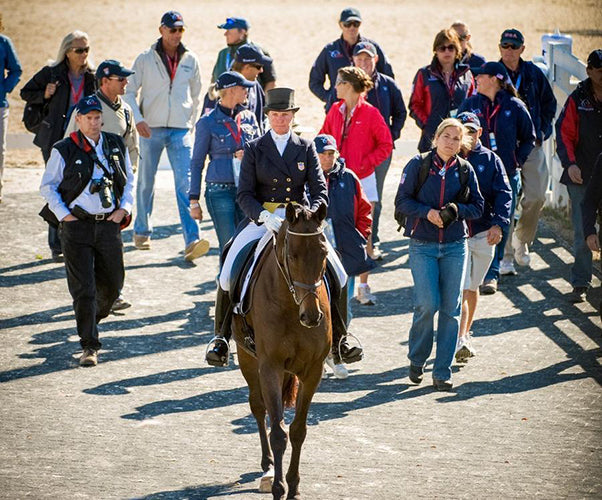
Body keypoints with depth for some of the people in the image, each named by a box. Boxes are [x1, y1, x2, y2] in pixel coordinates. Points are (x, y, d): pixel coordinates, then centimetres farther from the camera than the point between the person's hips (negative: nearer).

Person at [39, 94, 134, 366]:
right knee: (83, 289, -7)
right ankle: (89, 346, -3)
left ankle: (93, 318, 39)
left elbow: (129, 181, 18)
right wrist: (65, 216, -6)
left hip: (109, 223, 3)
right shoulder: (64, 150, -3)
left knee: (112, 284, 9)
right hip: (77, 225, -3)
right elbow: (47, 186, 3)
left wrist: (124, 208, 4)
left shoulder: (116, 146, 8)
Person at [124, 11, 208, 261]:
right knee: (146, 182, 8)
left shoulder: (190, 60, 7)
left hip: (180, 130, 1)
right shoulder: (145, 59, 1)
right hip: (151, 128, -1)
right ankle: (142, 231, 27)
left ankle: (192, 240, -21)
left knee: (185, 184, -12)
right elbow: (130, 91, 2)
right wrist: (138, 119, -12)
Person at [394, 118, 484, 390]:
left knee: (451, 309, 0)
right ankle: (417, 359, 13)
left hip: (455, 245, 3)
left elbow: (477, 206, 7)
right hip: (422, 245, -3)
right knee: (427, 304, -12)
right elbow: (402, 200, -2)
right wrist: (427, 212, -17)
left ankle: (442, 372, 7)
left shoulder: (465, 170, 5)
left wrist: (456, 210, -12)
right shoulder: (418, 164, -2)